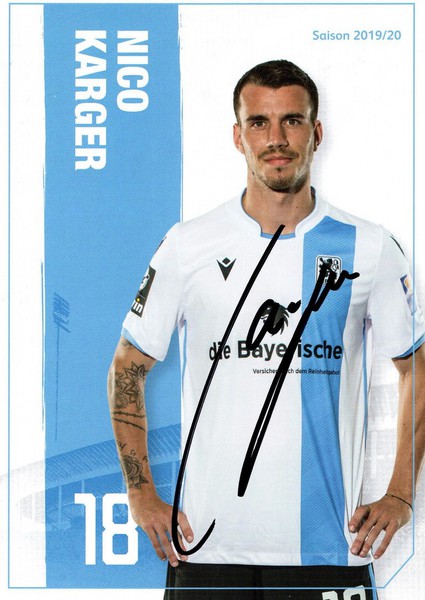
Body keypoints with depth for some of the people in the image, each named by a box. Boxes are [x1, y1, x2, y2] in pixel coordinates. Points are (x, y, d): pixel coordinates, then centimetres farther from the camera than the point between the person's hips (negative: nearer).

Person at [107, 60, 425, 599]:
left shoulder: (369, 248, 0)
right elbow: (127, 368, 8)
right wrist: (142, 495, 1)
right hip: (205, 544, 0)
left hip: (329, 548, 0)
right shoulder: (188, 246, 0)